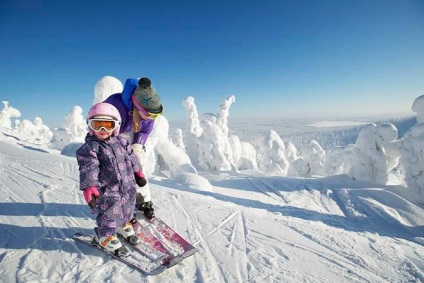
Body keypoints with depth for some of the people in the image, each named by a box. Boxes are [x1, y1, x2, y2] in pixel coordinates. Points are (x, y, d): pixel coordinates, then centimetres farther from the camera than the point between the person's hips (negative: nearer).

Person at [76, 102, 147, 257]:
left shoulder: (121, 142, 5)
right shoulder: (89, 147, -12)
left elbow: (131, 157, 16)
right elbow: (88, 168, -21)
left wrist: (138, 172, 20)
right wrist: (89, 187, -31)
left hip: (127, 187, 6)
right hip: (107, 191, -6)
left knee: (127, 210, 22)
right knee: (110, 215, 2)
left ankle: (124, 226, 49)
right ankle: (106, 237, 27)